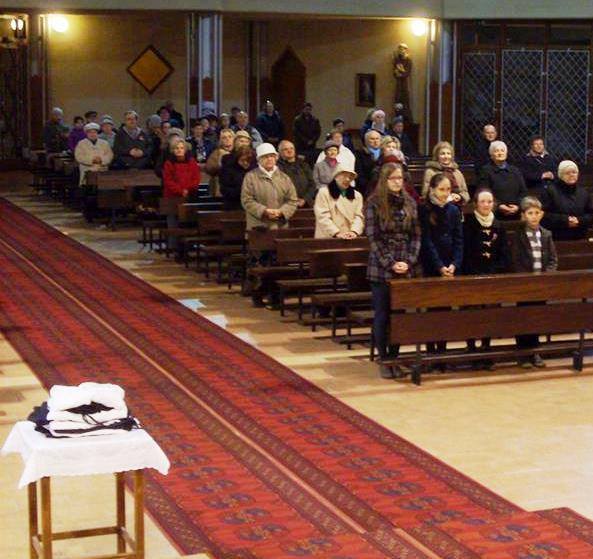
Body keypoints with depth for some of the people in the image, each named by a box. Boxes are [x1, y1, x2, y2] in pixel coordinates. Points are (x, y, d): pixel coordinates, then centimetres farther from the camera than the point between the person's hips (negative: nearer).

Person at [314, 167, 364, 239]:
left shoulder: (357, 195, 17)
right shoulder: (324, 193, 2)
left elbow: (359, 217, 6)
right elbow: (323, 217, -8)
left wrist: (354, 232, -13)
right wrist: (336, 233, -19)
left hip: (350, 239, 4)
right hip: (327, 239, -4)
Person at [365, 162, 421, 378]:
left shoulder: (410, 203, 7)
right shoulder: (374, 204, -4)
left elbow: (415, 235, 6)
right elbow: (373, 237, -8)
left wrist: (409, 261, -7)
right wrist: (390, 263, -14)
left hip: (405, 269, 3)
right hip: (381, 269, -3)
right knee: (382, 315, 3)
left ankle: (394, 356, 16)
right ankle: (383, 359, 11)